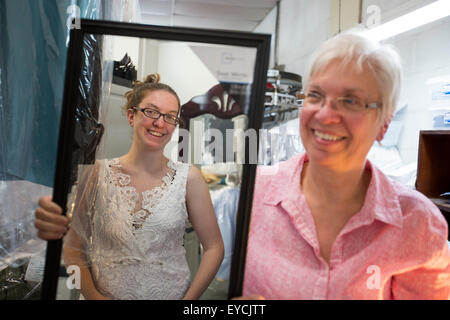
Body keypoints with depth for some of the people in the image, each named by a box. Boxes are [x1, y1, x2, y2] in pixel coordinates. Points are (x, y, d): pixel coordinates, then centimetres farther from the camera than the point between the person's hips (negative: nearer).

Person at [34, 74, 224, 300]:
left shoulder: (188, 178, -4)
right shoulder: (96, 173, -3)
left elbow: (214, 247, 0)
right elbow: (74, 249, 2)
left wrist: (189, 299, -9)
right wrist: (92, 295, -11)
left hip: (173, 294, 2)